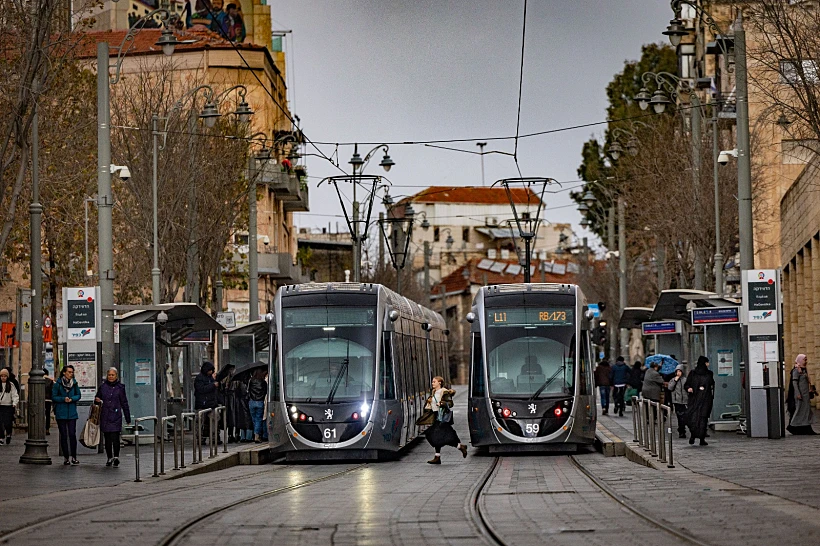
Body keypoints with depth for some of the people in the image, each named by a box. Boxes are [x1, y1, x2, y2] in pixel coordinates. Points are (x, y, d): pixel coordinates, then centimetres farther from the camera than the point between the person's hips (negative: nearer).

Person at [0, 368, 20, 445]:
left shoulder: (11, 385, 3)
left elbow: (15, 395, -2)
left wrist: (14, 403, -17)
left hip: (8, 407, -2)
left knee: (7, 424, -8)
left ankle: (8, 434, 22)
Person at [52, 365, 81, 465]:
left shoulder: (74, 383, 4)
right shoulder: (58, 384, -3)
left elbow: (78, 395, 10)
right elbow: (54, 397, -2)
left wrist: (72, 399, -10)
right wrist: (63, 399, -17)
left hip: (72, 413, 1)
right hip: (61, 413, -1)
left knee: (72, 434, -6)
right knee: (63, 435, 2)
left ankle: (74, 457, 0)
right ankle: (66, 457, 9)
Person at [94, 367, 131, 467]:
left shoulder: (120, 387, 3)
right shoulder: (103, 386, 8)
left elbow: (124, 403, 7)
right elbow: (97, 397, 22)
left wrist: (128, 419, 7)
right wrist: (97, 400, -4)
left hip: (116, 416, -3)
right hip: (105, 416, 3)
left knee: (115, 437, -14)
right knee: (107, 438, 5)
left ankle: (116, 456, -3)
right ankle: (109, 458, 15)